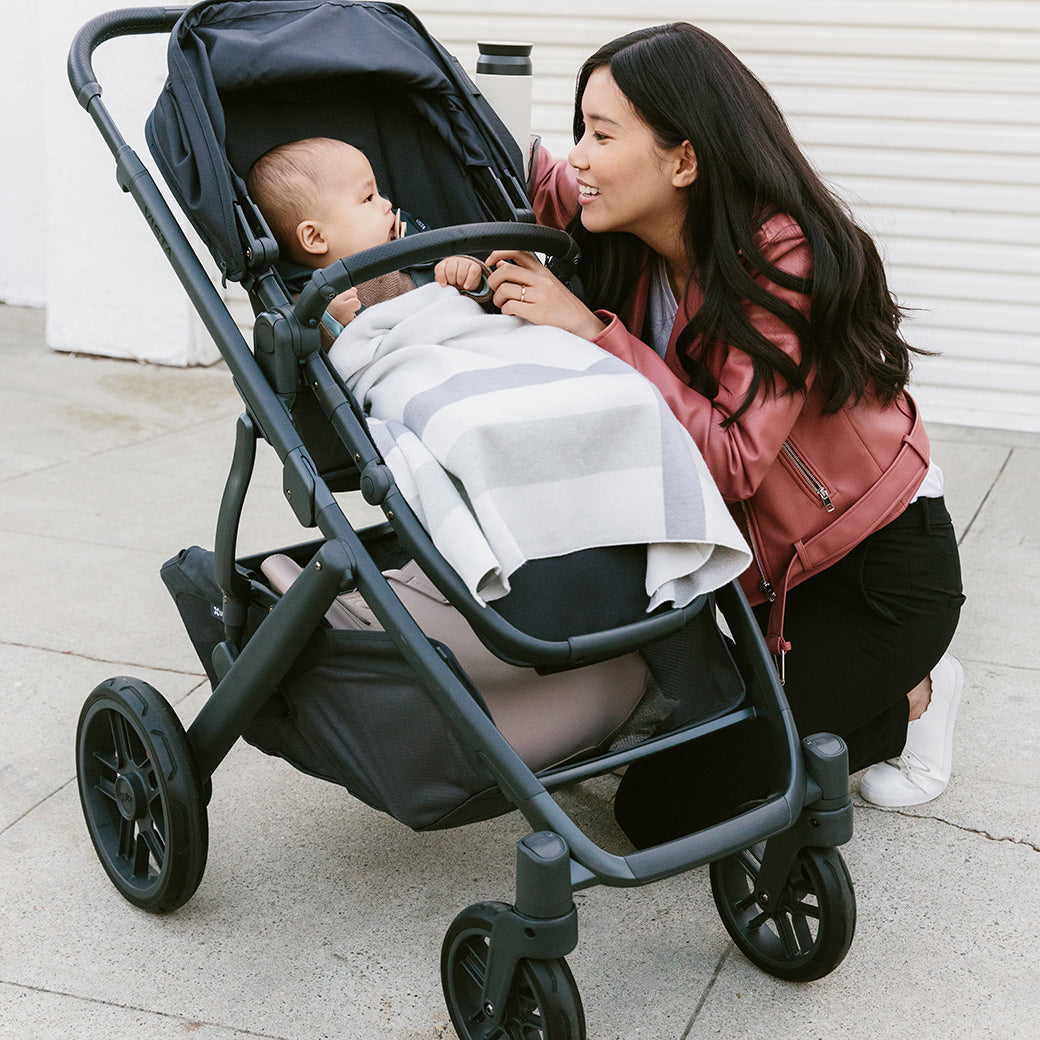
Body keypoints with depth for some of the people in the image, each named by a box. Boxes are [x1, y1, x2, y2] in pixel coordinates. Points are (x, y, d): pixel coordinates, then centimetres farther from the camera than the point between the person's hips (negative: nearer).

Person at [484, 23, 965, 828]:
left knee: (670, 808, -9)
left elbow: (733, 461, -34)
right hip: (757, 557, 8)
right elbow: (537, 184, 8)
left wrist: (593, 330, -33)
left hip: (878, 572, -7)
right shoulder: (637, 231, -8)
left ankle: (908, 700, 9)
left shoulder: (782, 260, -28)